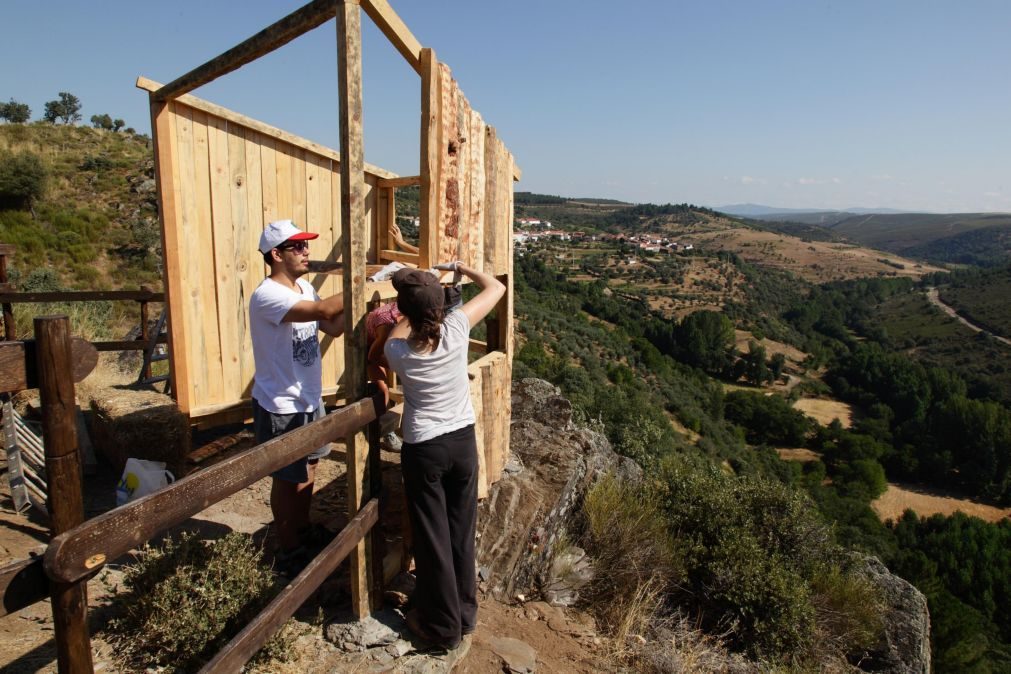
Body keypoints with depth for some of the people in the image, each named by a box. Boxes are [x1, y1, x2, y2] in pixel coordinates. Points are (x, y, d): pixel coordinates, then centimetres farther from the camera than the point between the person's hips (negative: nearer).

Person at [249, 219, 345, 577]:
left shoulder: (304, 287, 5)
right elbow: (325, 310, -37)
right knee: (288, 480, 7)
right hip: (281, 408, -8)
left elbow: (333, 326, 5)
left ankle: (303, 532, 42)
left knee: (308, 470, 22)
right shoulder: (267, 296, -25)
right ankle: (288, 553, 25)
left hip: (310, 399, 9)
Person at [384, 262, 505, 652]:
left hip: (423, 451, -2)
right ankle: (465, 614, 37)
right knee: (462, 532, 18)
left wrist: (411, 308, 15)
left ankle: (442, 627, 29)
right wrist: (464, 269, 13)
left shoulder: (397, 351, -16)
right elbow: (496, 288, 1)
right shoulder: (456, 328, -15)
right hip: (463, 442, 3)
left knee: (432, 538, 13)